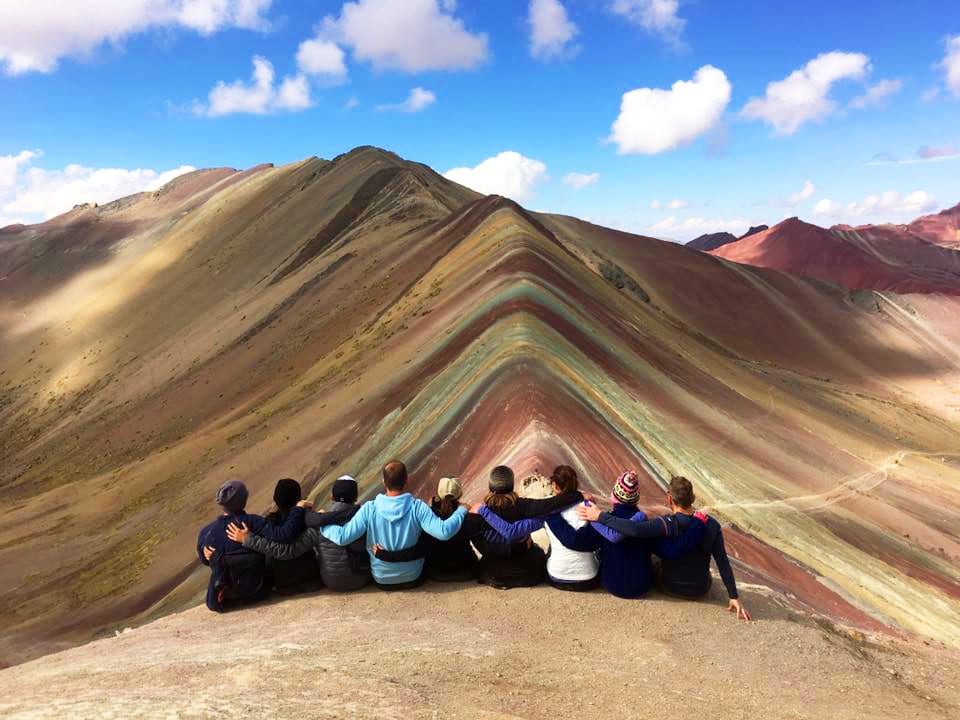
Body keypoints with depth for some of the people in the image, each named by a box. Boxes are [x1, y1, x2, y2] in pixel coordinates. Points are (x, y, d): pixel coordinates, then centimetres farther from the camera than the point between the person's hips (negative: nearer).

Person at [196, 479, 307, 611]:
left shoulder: (205, 533, -14)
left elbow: (204, 560, 7)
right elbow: (284, 535, -34)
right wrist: (298, 509, -22)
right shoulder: (252, 522, -25)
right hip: (257, 592, -3)